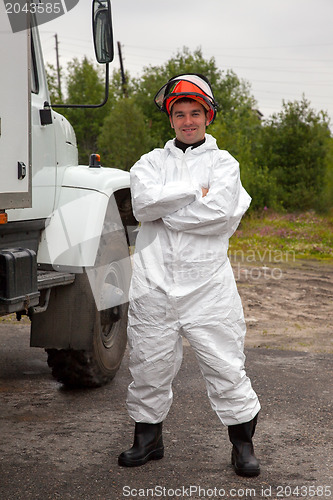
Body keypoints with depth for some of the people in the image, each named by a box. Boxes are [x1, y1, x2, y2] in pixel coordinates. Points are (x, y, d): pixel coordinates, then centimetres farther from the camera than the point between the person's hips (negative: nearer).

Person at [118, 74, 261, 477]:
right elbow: (143, 202, -9)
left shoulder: (224, 163, 7)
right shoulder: (152, 162, 13)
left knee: (225, 365, 0)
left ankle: (243, 443, 16)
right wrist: (195, 192, -11)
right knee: (149, 364, 8)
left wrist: (164, 209, -8)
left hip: (207, 281, -2)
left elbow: (219, 213, -12)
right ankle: (148, 438, 26)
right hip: (154, 279, 2)